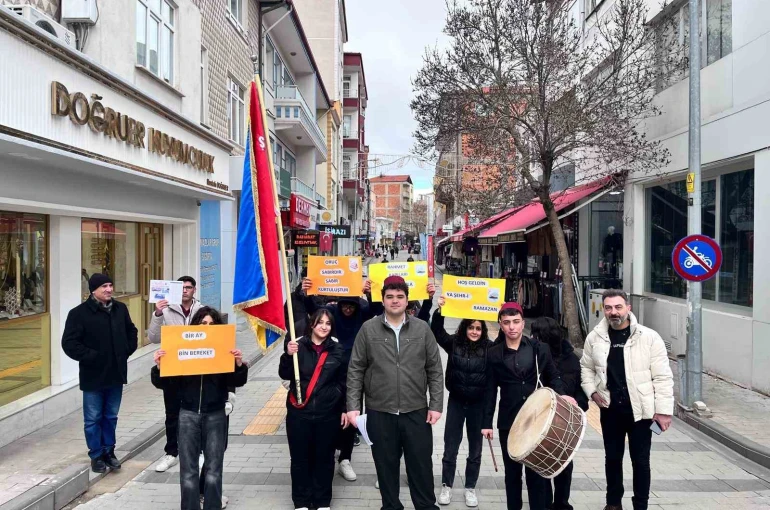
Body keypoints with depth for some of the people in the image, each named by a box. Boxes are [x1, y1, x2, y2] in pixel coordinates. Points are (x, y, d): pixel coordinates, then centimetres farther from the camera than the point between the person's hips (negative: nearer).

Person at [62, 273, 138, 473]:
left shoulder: (120, 309, 4)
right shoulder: (79, 313, -12)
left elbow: (132, 332, 18)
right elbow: (69, 343, -14)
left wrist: (127, 351, 7)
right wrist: (90, 356, -18)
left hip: (116, 373, 4)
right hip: (93, 376, -4)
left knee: (111, 417, 16)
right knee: (93, 419, 8)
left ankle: (109, 451, 30)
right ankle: (96, 456, 22)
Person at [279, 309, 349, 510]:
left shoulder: (337, 349, 0)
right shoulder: (299, 346, -4)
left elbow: (343, 382, 5)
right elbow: (285, 375, -5)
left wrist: (345, 409, 4)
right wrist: (288, 355, -22)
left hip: (328, 413, 1)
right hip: (299, 412, 0)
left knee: (324, 458, 12)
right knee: (300, 458, 9)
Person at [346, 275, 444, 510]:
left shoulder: (422, 329, -1)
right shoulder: (368, 329, -4)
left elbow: (435, 371, 2)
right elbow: (355, 371, -1)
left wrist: (436, 405, -1)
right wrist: (353, 406, -5)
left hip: (416, 411, 1)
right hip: (379, 412, 0)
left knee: (421, 465, 11)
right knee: (386, 465, 14)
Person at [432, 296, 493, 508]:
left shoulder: (489, 347, -6)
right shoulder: (453, 343, -6)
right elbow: (437, 331, -15)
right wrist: (439, 310, -31)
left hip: (478, 404, 0)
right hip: (456, 402, 0)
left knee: (475, 449, 13)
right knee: (450, 447, 9)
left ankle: (470, 488, 29)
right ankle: (447, 486, 25)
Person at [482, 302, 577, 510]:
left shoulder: (540, 349, 1)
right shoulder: (494, 354, 2)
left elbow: (553, 376, 9)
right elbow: (491, 391, 4)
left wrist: (561, 394, -13)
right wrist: (487, 422, 1)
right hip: (508, 422, 1)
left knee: (536, 471, 5)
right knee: (512, 472, 11)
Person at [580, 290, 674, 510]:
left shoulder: (649, 337, -11)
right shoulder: (594, 338, -2)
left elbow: (662, 377, -9)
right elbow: (586, 368, 13)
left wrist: (664, 410, -11)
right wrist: (592, 391, -1)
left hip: (640, 409, -3)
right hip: (610, 409, 3)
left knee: (640, 461, 10)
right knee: (612, 457, 17)